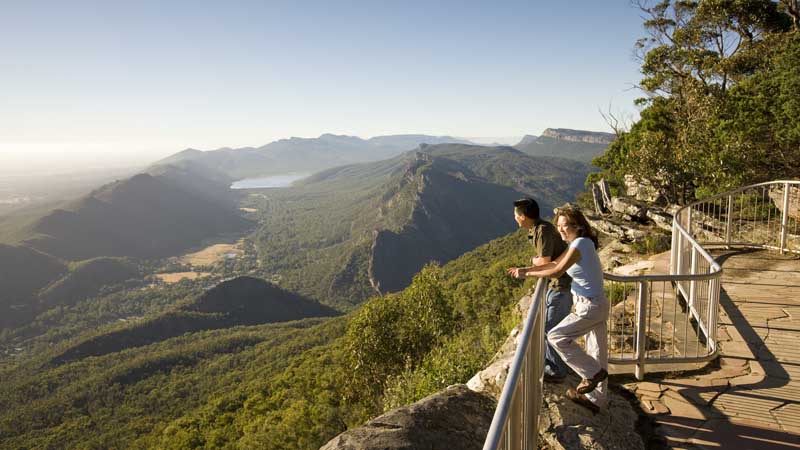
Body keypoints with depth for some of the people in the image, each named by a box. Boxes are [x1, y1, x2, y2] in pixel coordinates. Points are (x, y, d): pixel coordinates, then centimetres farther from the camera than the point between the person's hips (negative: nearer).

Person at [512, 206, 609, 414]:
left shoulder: (579, 245, -19)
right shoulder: (581, 243, 10)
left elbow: (557, 272, -20)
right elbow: (555, 263, 10)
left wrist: (528, 274, -9)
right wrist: (526, 270, 1)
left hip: (590, 307, -10)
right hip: (596, 305, 10)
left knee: (556, 337, -6)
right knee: (596, 352, 16)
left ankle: (592, 373, 5)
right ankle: (596, 399, 28)